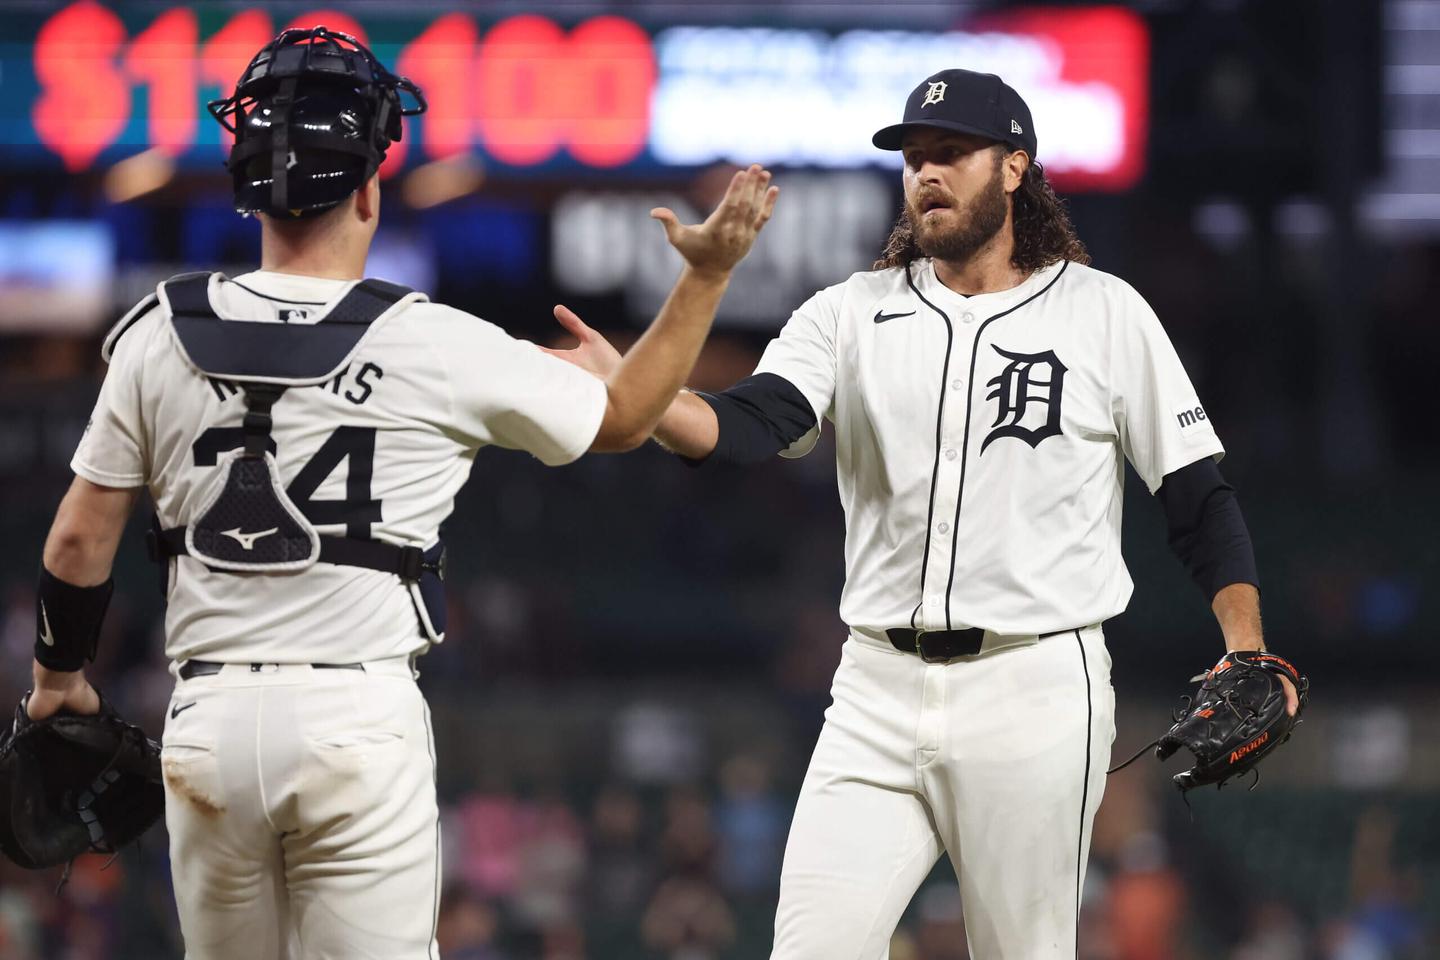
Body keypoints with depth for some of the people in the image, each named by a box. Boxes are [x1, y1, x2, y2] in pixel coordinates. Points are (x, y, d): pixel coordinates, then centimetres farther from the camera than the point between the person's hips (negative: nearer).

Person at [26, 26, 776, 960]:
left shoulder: (160, 335, 0)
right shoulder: (436, 346, -7)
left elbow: (80, 542, 7)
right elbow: (622, 418, 7)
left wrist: (60, 674, 23)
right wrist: (708, 275, 14)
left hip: (209, 717, 3)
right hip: (360, 720, -3)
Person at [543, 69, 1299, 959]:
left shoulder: (1103, 313, 2)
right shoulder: (853, 313, 7)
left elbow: (1200, 494, 3)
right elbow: (747, 425, -9)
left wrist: (1247, 649, -11)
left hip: (1035, 689, -3)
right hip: (881, 690, 3)